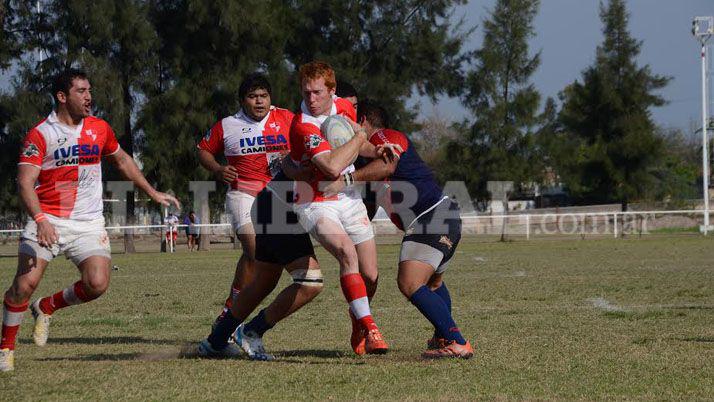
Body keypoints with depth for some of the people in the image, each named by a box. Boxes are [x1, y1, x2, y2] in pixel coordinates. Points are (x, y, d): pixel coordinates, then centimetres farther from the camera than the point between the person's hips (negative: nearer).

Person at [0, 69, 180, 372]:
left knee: (97, 284, -17)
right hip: (47, 221, -3)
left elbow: (122, 161, 27)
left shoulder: (99, 128, 9)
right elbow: (25, 182, -15)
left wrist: (152, 193, 27)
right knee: (25, 284, -18)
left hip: (88, 223, 4)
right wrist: (40, 219, -30)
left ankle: (47, 307, 11)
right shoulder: (40, 134, -6)